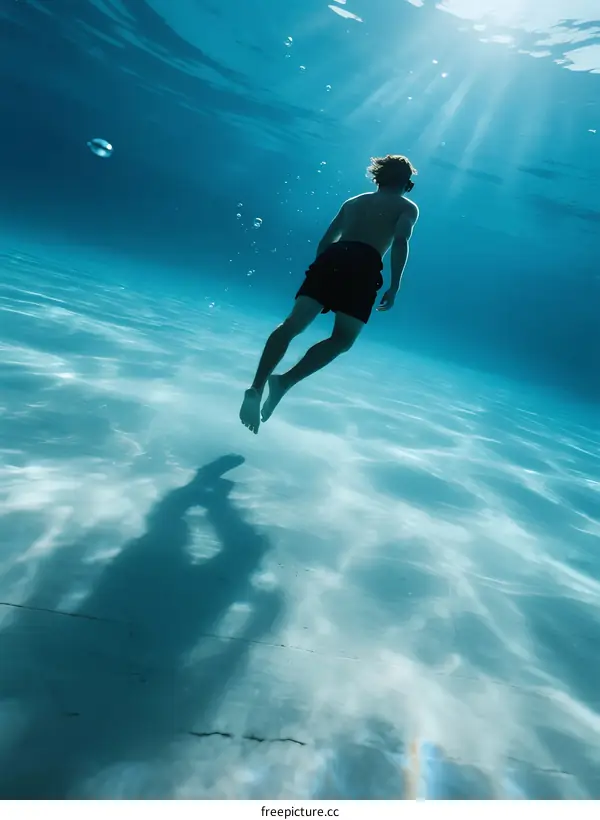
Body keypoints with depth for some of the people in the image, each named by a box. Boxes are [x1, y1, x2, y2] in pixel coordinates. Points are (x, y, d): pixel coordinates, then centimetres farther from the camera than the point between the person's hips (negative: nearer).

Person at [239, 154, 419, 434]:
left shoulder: (353, 201, 34)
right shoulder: (408, 207, 20)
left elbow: (325, 240, 29)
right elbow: (400, 241, -1)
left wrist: (321, 271, 34)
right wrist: (394, 287, -3)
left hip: (332, 257, 4)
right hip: (364, 266, -4)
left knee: (293, 324, -9)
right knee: (342, 340, 1)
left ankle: (256, 387, -23)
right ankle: (286, 380, -17)